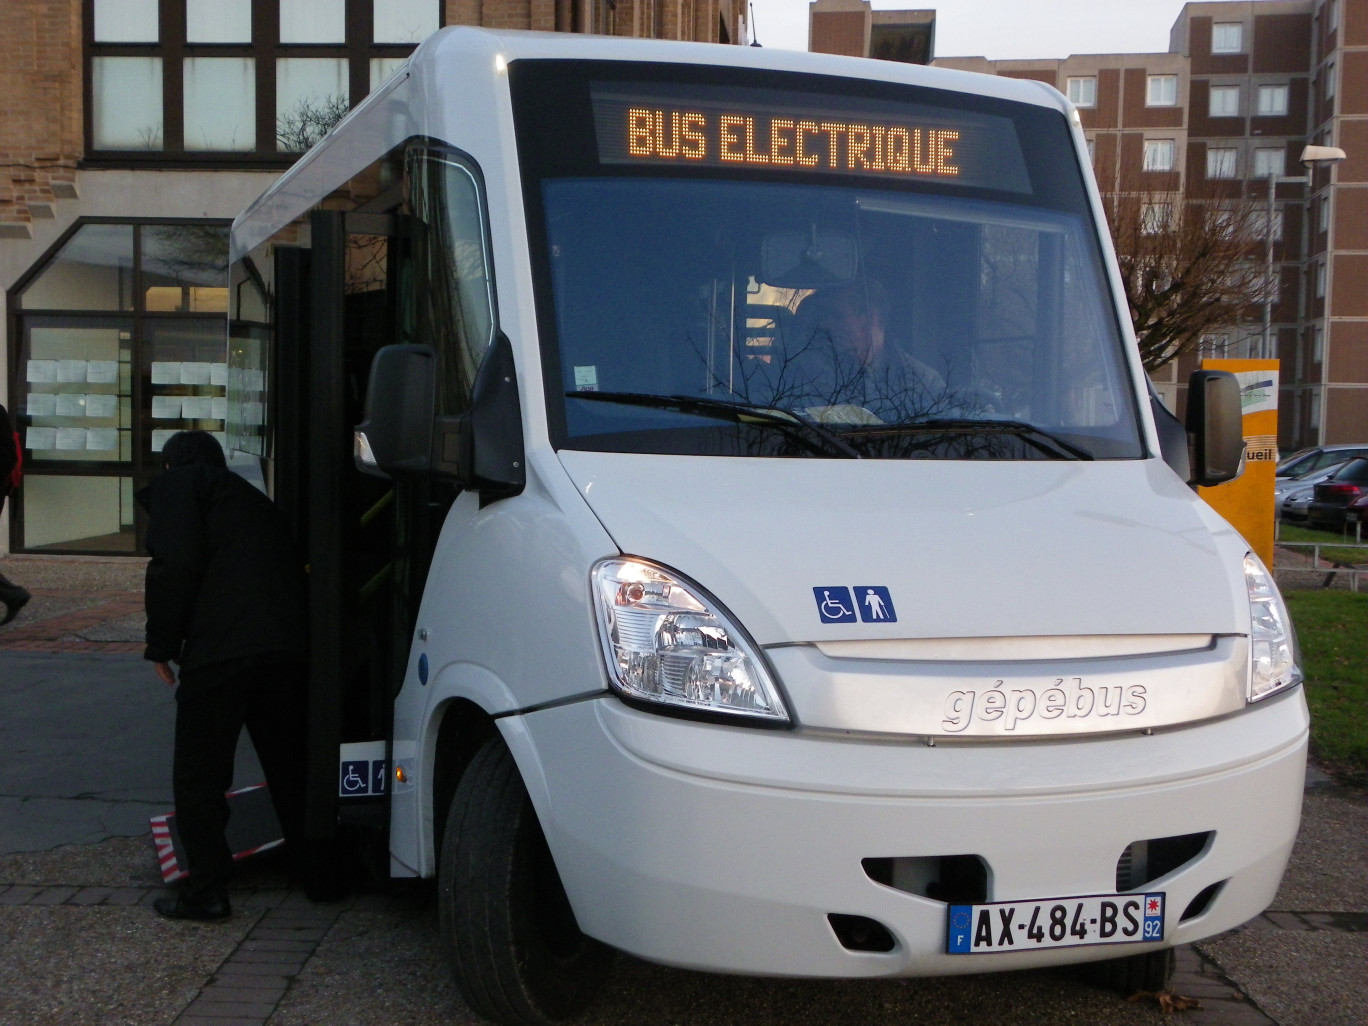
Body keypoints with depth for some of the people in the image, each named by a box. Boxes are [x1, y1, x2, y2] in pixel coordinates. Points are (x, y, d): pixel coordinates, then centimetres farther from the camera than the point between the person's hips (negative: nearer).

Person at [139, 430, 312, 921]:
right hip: (288, 649, 7)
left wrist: (161, 643, 0)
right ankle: (314, 869, 29)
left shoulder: (178, 485, 9)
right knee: (290, 768, 20)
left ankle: (205, 890, 7)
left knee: (198, 775, 5)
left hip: (219, 653, -7)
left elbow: (176, 564, -8)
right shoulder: (253, 499, 31)